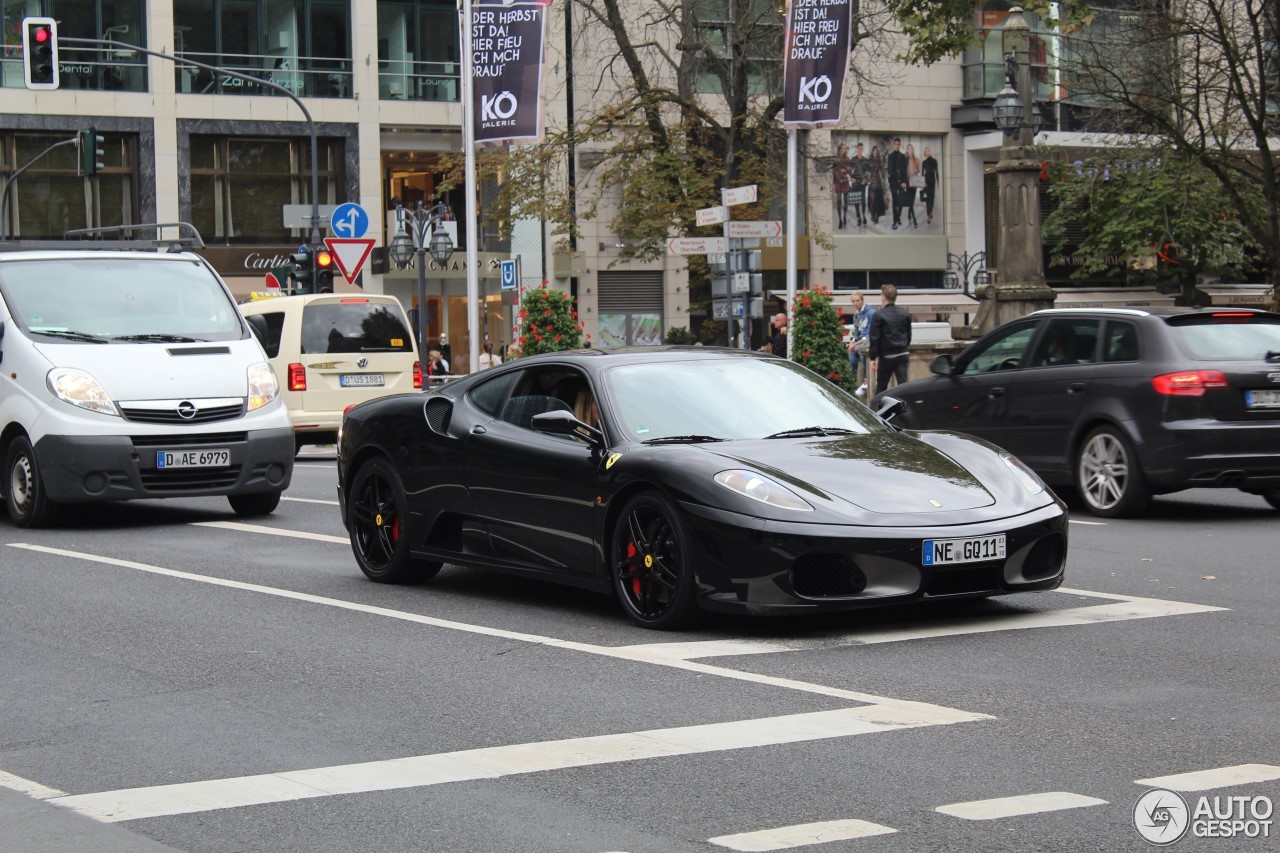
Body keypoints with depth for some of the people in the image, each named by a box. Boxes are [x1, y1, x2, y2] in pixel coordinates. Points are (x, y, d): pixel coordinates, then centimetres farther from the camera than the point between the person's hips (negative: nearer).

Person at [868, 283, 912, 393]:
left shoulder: (878, 315, -11)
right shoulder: (905, 315, 5)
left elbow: (874, 338, -11)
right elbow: (908, 335, 14)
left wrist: (873, 357, -7)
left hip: (886, 356, -3)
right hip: (903, 354, 4)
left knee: (881, 385, 11)